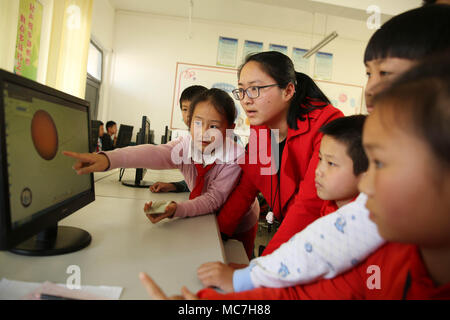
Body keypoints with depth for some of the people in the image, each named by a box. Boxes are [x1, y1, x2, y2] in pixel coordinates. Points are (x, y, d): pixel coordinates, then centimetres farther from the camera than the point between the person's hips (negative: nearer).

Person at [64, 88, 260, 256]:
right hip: (205, 221, 3)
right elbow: (153, 154, -39)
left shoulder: (235, 157, -28)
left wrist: (177, 209, -46)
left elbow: (214, 198, -30)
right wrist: (108, 159, -56)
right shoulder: (185, 145, -20)